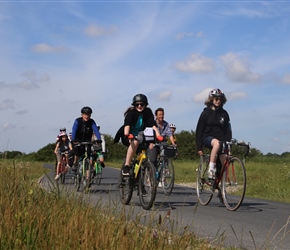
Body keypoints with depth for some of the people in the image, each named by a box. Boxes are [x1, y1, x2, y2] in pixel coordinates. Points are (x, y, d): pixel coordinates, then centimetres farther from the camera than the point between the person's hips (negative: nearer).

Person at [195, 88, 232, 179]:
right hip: (208, 137, -3)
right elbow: (199, 130, 1)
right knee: (216, 143, -40)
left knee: (224, 164, -14)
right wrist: (199, 147, -4)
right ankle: (211, 170, -41)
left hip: (221, 138, 3)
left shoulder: (224, 114, 10)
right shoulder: (206, 113, 2)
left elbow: (228, 130, 10)